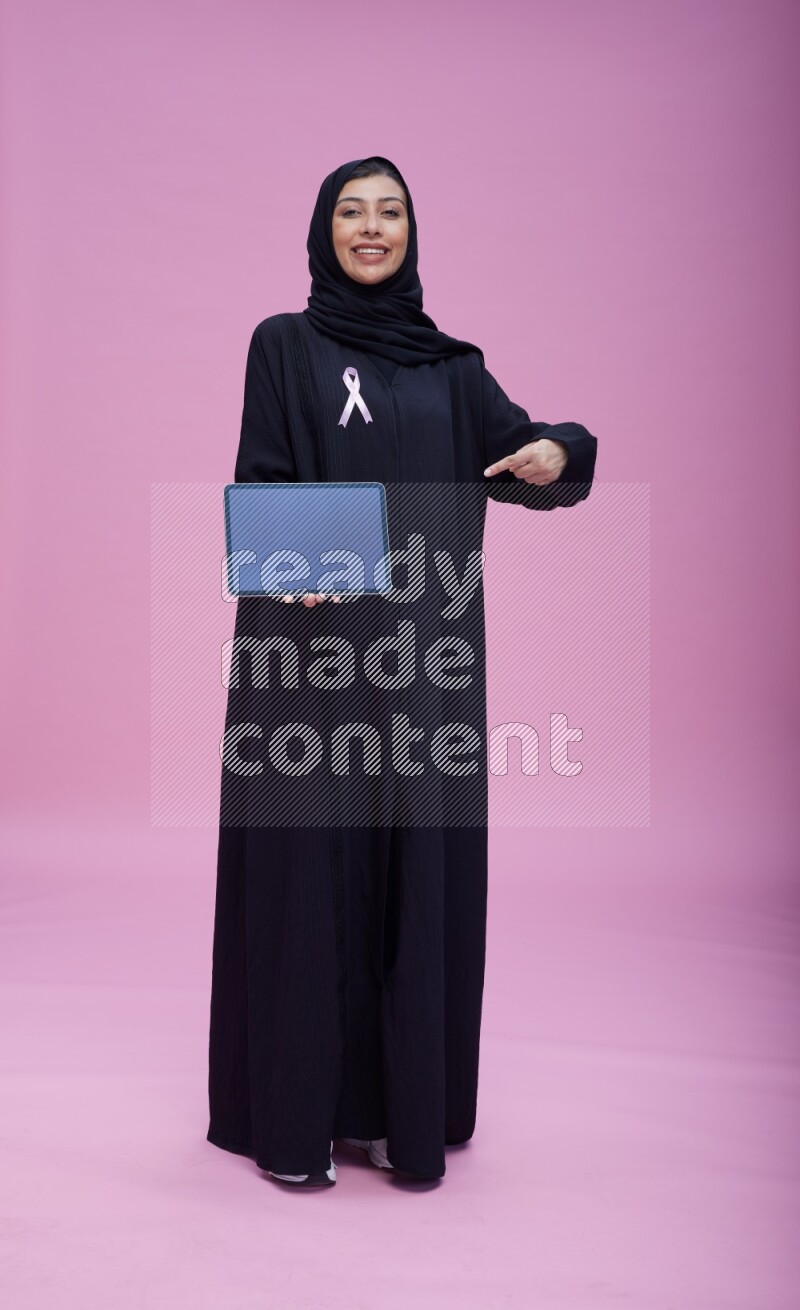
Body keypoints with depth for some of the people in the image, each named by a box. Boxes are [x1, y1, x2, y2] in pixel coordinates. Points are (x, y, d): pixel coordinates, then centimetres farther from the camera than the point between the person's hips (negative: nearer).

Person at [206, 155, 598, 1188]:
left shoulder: (449, 365, 15)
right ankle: (290, 1113, 13)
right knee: (309, 860, 0)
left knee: (419, 864, 6)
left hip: (427, 650, 4)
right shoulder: (284, 346, 6)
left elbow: (521, 458, 10)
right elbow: (260, 483, -4)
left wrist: (558, 453, -14)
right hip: (315, 645, -3)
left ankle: (403, 1103, 20)